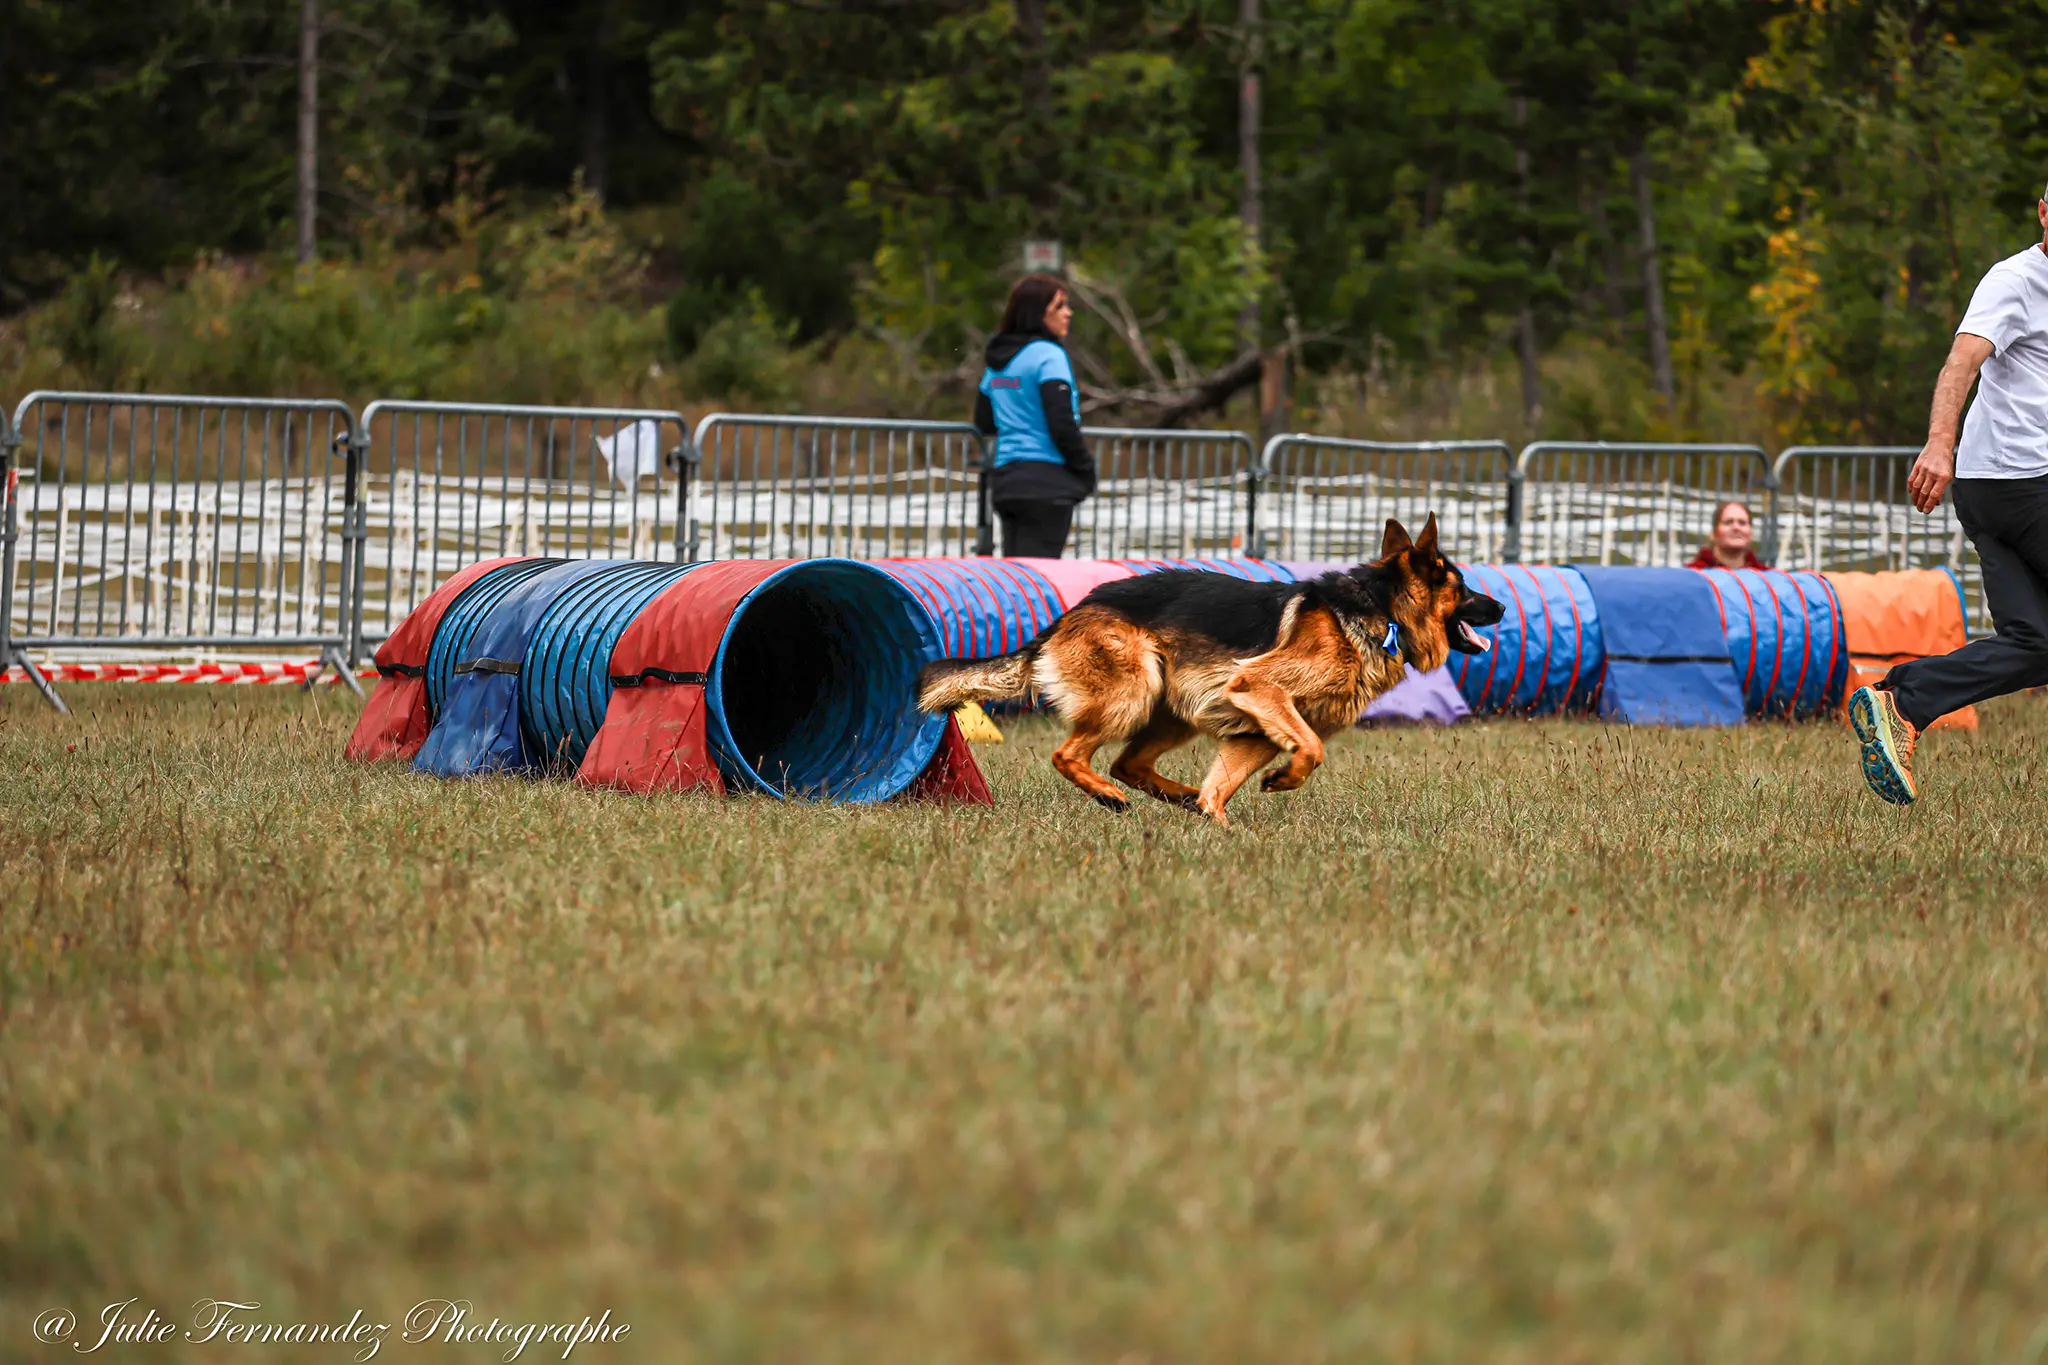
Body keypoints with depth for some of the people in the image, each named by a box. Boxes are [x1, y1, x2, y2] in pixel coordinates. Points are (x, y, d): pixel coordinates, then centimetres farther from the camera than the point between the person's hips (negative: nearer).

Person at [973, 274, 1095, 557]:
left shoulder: (998, 359, 14)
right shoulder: (1048, 355, -10)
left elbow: (984, 422, 21)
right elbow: (1062, 424, -16)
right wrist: (1086, 470, -4)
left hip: (1006, 480, 8)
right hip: (1047, 481, -8)